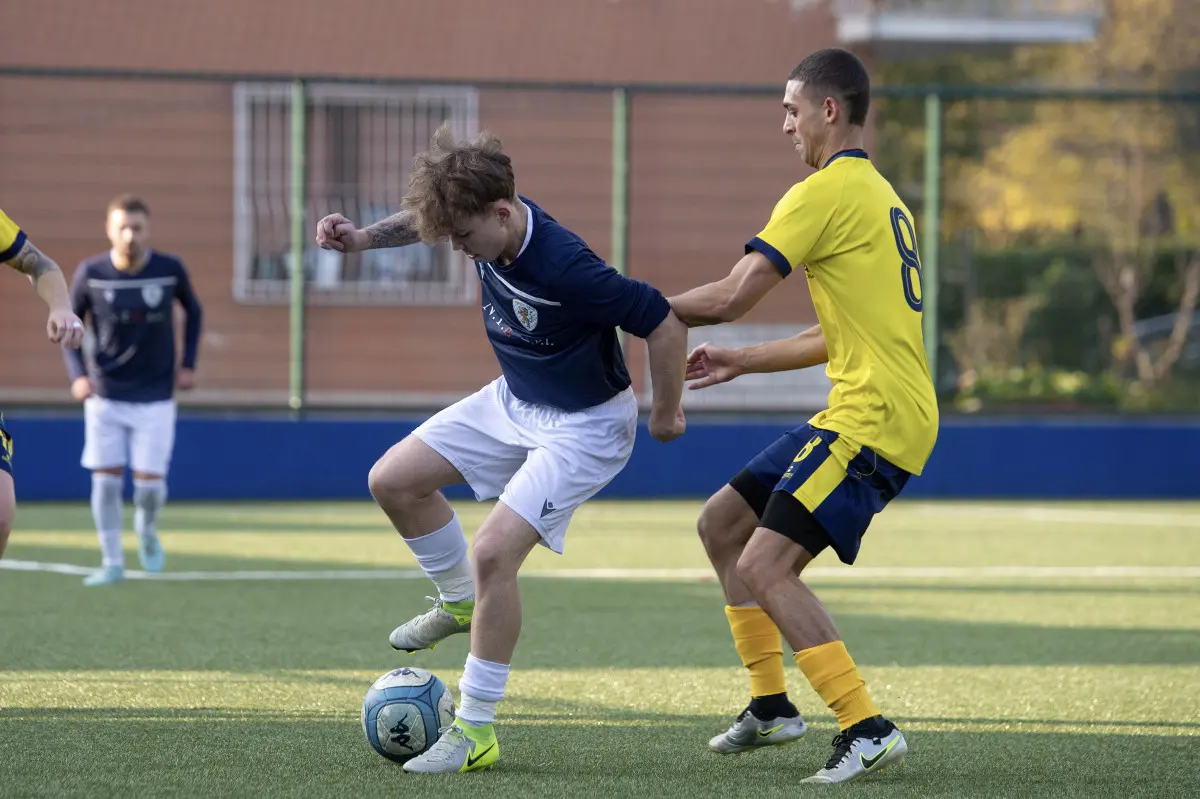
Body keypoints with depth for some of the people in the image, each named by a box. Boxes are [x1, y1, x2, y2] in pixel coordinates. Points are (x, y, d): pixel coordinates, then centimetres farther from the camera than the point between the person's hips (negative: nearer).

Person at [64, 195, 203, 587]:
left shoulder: (170, 270, -8)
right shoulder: (91, 273, -9)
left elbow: (193, 312, 10)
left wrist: (188, 364, 3)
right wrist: (78, 374, -9)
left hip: (155, 397, 0)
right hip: (105, 396, 0)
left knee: (149, 482, -5)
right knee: (106, 480, -4)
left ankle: (147, 532, 28)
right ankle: (112, 562, 9)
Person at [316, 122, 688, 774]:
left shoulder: (564, 268, -37)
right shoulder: (490, 225, -14)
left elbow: (663, 321, -28)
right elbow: (428, 217, 11)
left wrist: (667, 414, -14)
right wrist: (364, 237, -6)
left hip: (584, 426, -8)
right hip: (513, 401, 9)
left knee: (494, 552, -20)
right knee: (393, 481, 5)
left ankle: (475, 732, -9)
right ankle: (459, 602, 30)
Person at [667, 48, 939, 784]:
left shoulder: (828, 192, -10)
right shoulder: (877, 193, 21)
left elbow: (732, 296, -15)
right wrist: (740, 362, 27)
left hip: (875, 420, -10)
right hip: (859, 414, 10)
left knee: (765, 565, -16)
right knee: (723, 522, 14)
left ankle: (868, 730, -17)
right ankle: (771, 705, 18)